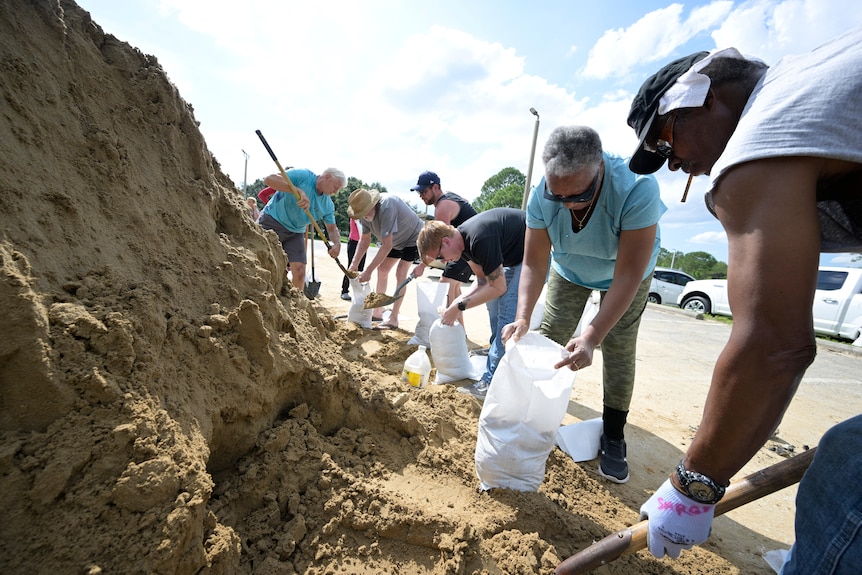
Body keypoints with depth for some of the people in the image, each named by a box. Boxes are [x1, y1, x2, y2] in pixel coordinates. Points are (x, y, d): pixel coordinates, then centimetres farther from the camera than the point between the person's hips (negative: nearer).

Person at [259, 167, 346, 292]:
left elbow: (332, 228, 10)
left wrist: (337, 243, -12)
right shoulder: (302, 175, -14)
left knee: (299, 271, -2)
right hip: (272, 221, -5)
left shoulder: (328, 205, 3)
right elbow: (269, 179, -22)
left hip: (295, 233, 5)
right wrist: (298, 191, -33)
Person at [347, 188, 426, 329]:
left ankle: (393, 319, -15)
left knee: (400, 273, -18)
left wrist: (368, 271, -39)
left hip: (413, 237, -8)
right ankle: (377, 312, 17)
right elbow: (364, 241, -5)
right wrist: (354, 264, -15)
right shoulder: (365, 213, -13)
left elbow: (386, 246, -40)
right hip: (395, 240, 8)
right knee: (382, 269, 6)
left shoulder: (386, 208, -39)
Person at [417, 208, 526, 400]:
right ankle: (497, 353, 26)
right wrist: (458, 301, -9)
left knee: (508, 313, -16)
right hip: (514, 257, 10)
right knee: (494, 305, 11)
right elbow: (483, 282, 4)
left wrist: (459, 307, -18)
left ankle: (492, 383, -10)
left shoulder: (480, 239, -31)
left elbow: (498, 287, -23)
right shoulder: (464, 239, -1)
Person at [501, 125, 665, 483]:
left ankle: (613, 438, 14)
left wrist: (592, 336, -46)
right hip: (569, 270, 3)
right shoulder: (542, 196, -29)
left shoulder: (637, 190, -38)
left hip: (627, 271, -2)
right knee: (547, 339, -4)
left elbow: (628, 275, -38)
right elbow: (534, 263, -26)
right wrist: (523, 318, -39)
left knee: (619, 351, -5)